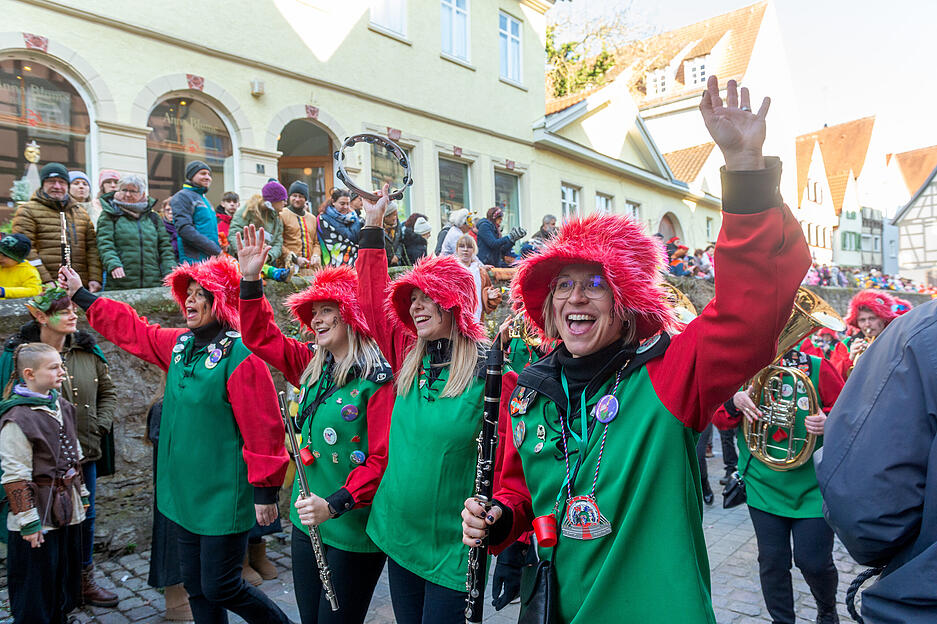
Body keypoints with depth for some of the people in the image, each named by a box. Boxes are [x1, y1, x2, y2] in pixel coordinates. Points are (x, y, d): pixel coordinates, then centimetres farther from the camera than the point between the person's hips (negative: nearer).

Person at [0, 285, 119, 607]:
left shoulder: (88, 350, 1)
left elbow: (108, 391, 12)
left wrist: (101, 427, 1)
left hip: (84, 453, 4)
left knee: (85, 518, 15)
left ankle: (85, 582, 33)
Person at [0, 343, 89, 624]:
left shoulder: (62, 406, 7)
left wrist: (82, 494, 18)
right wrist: (28, 521, -17)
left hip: (67, 509, 7)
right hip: (39, 516, -7)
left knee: (65, 577, 18)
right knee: (36, 591, 6)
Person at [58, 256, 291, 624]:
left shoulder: (239, 357, -20)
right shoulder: (179, 345, 5)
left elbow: (262, 431, -21)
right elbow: (131, 330, 22)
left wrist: (265, 492, -18)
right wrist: (80, 295, 29)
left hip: (224, 497, -8)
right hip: (185, 493, 8)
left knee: (220, 588, 1)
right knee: (195, 585, 18)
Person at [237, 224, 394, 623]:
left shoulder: (377, 379, -18)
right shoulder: (313, 367, 4)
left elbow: (384, 459, -21)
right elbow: (260, 336, 13)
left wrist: (335, 505, -25)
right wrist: (250, 279, 4)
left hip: (355, 532, -7)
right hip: (308, 520, 7)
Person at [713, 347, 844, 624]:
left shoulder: (817, 368, -6)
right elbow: (719, 419, 3)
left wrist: (829, 423, -23)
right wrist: (734, 402, -19)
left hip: (812, 487, -2)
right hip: (763, 485, 2)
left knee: (814, 563, 2)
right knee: (772, 562, 7)